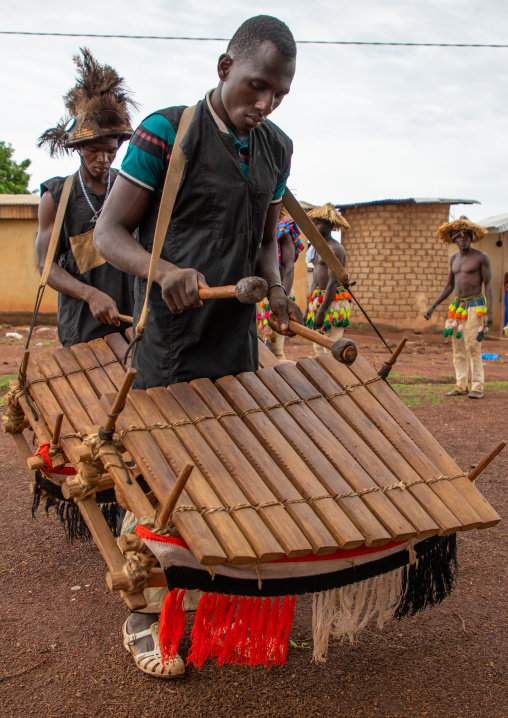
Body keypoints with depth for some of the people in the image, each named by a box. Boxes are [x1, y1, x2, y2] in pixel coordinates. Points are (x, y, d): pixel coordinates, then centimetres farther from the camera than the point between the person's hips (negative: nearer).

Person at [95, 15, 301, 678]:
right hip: (170, 343, -5)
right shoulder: (166, 133, -9)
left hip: (239, 339, 6)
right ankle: (142, 616, 17)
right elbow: (109, 233, -8)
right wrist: (164, 270, -28)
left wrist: (275, 289, -1)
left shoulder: (276, 148, 9)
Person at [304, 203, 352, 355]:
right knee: (318, 348, 10)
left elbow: (333, 283, -19)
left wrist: (321, 312, -24)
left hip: (334, 302, -10)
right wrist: (308, 309, 20)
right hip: (319, 300, 10)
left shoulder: (335, 249, -11)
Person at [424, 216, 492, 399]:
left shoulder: (480, 257, -4)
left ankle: (477, 387, -5)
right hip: (457, 306, 6)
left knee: (473, 347, -10)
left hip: (475, 306, -6)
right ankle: (461, 385, 10)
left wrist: (489, 311, -16)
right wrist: (433, 306, 15)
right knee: (458, 348, 5)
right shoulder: (454, 259, 14)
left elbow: (488, 284, -6)